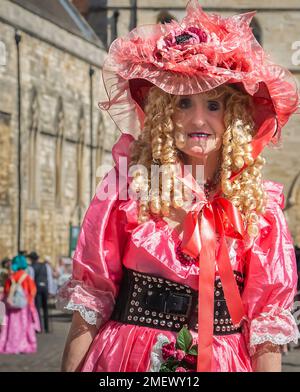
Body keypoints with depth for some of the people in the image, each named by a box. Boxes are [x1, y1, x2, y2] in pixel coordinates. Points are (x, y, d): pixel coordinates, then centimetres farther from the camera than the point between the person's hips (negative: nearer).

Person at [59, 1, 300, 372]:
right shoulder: (128, 183, -6)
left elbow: (267, 320, -3)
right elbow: (90, 297, -4)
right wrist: (70, 368, -7)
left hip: (222, 360, 1)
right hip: (126, 358, -1)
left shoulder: (258, 207, -4)